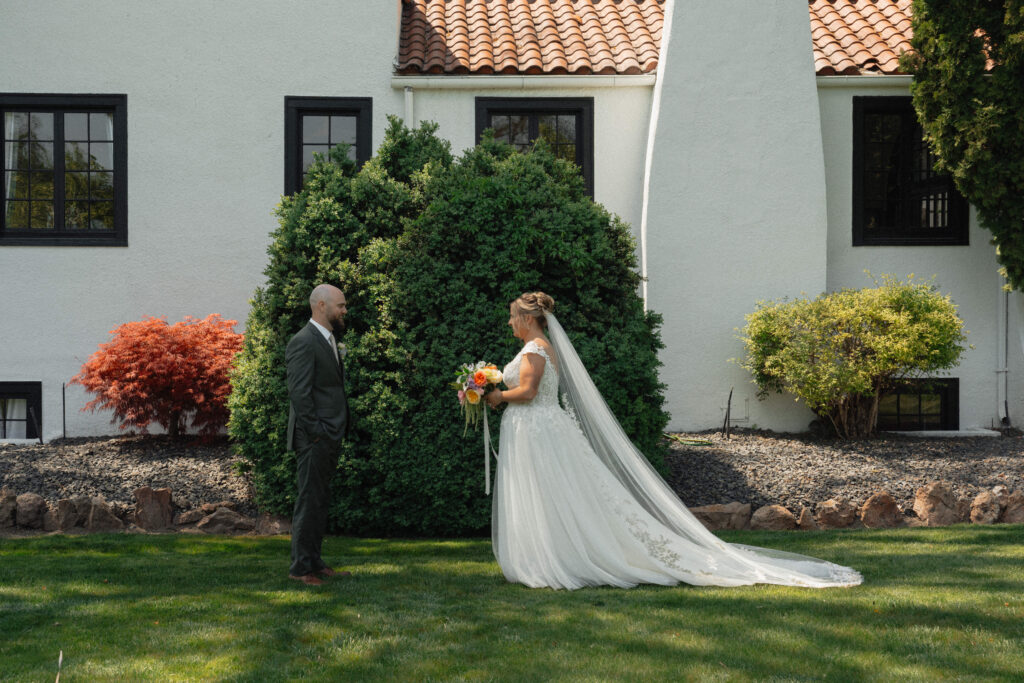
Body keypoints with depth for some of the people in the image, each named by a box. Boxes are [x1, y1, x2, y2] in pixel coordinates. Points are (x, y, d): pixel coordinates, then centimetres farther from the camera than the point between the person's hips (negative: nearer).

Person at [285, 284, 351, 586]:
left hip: (329, 438, 10)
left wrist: (334, 436, 16)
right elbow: (299, 393, -19)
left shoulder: (329, 340, 17)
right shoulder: (303, 342, -14)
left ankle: (315, 562, 21)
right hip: (314, 439, -10)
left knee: (319, 501, 14)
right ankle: (300, 567, 2)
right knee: (309, 502, -4)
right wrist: (315, 433, -19)